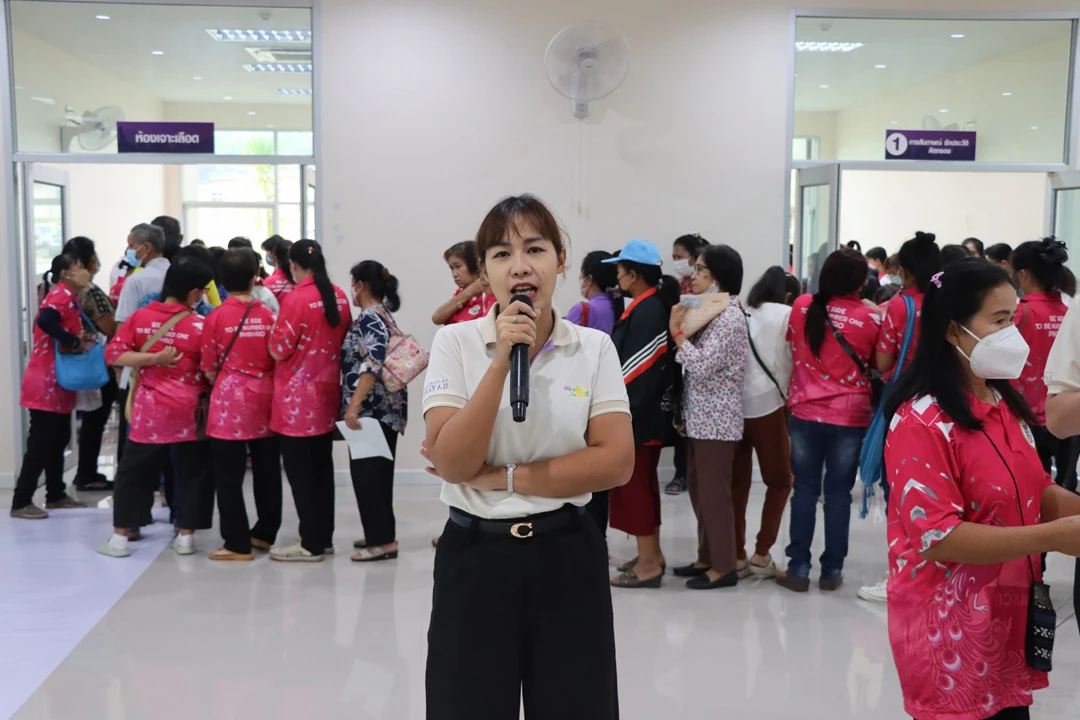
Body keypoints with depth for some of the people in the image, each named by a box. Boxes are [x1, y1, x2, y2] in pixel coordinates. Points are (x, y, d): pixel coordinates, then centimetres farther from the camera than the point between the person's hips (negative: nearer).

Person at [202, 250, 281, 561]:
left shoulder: (216, 317, -7)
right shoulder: (267, 315, -1)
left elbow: (209, 368, 0)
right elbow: (278, 359, 5)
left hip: (230, 399, -3)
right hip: (264, 397, 4)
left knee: (229, 476, 4)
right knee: (267, 470, 15)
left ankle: (238, 544, 6)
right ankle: (265, 533, 27)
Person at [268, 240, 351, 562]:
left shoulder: (296, 298, -17)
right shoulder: (339, 296, 3)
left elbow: (279, 350, -14)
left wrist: (274, 332, 4)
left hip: (298, 396, -7)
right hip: (327, 391, 7)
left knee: (299, 470, 1)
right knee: (322, 466, 15)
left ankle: (311, 544, 5)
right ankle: (324, 536, 23)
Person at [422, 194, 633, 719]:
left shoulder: (595, 348, -1)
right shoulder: (455, 343, -4)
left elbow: (616, 462, -10)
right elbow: (451, 463, -14)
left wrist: (502, 478, -14)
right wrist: (501, 362, -22)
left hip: (567, 557, 1)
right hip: (474, 557, -1)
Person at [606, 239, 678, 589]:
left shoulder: (647, 312, -19)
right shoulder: (653, 307, 11)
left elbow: (636, 368, -22)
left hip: (637, 413, -10)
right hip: (648, 411, 10)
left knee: (634, 485, -3)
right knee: (643, 484, 17)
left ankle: (648, 564, 4)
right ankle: (652, 555, 26)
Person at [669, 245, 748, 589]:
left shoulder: (729, 316, -16)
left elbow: (702, 366, -23)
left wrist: (677, 331, -16)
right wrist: (682, 329, 3)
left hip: (717, 420, -10)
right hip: (701, 417, 10)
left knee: (714, 493, -2)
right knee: (700, 490, 16)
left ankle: (724, 566, 8)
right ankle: (707, 557, 27)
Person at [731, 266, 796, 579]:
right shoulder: (786, 315, 2)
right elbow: (790, 365, 2)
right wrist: (788, 400, 14)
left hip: (732, 406, 4)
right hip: (767, 406, -4)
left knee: (737, 482, 9)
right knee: (780, 480, 11)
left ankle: (736, 557, 11)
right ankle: (762, 554, 7)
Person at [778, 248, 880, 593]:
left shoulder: (801, 306, -4)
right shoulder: (870, 319, -8)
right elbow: (877, 365, 6)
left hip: (806, 411, 1)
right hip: (850, 416, -1)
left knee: (805, 488, 8)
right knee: (838, 493, 7)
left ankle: (798, 568, 10)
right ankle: (832, 570, 14)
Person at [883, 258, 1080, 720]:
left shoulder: (1005, 405, 8)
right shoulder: (922, 421, -18)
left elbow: (1036, 493, 16)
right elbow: (938, 537, -23)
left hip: (1009, 618, 8)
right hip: (951, 628, -7)